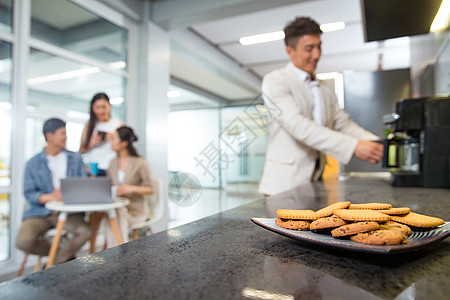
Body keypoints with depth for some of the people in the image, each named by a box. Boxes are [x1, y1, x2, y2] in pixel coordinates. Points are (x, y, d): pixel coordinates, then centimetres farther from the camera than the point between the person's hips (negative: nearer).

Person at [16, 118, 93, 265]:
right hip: (40, 212, 0)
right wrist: (50, 197, -20)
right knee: (23, 242, -26)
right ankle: (67, 256, 1)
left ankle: (54, 265, -2)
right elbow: (29, 193, -2)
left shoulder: (75, 158, 9)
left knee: (86, 231, -27)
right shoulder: (33, 163, 5)